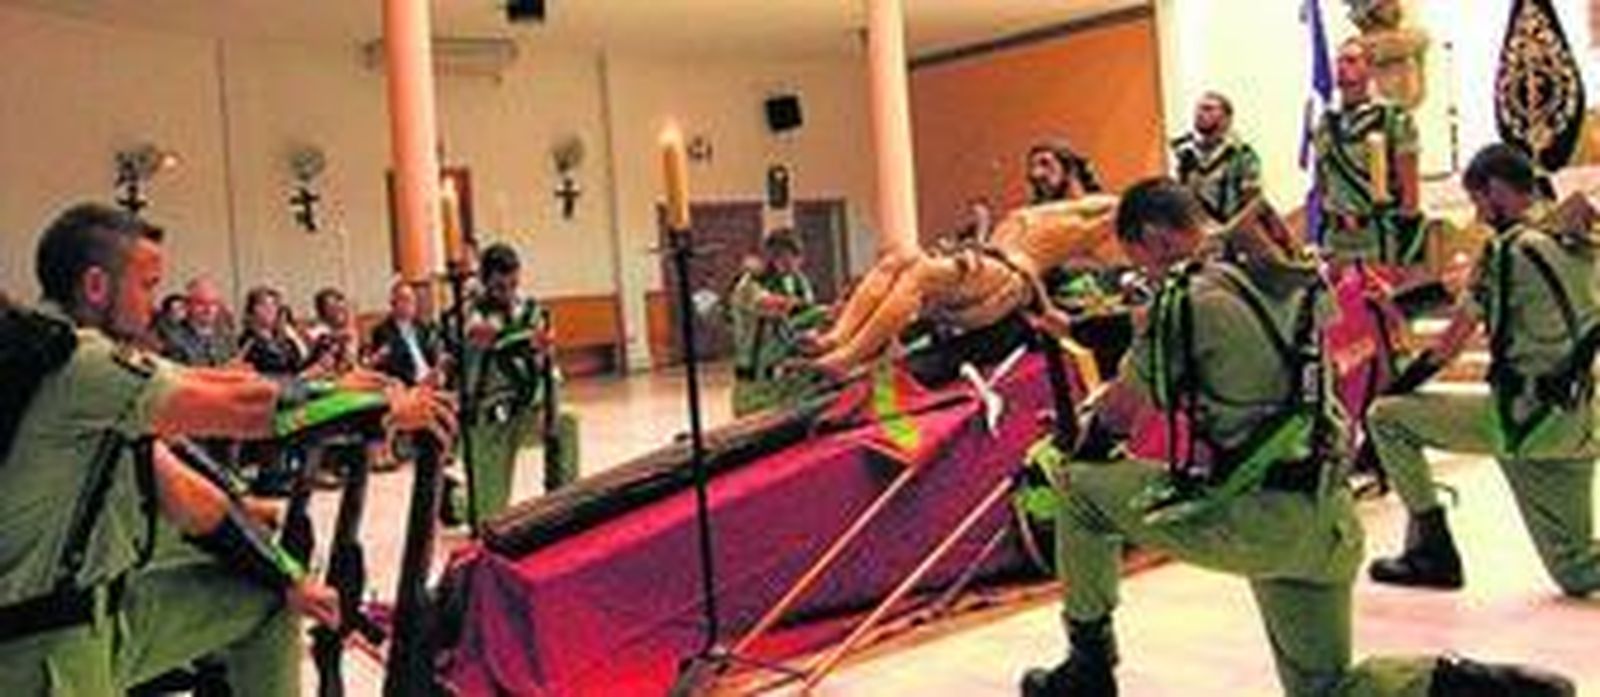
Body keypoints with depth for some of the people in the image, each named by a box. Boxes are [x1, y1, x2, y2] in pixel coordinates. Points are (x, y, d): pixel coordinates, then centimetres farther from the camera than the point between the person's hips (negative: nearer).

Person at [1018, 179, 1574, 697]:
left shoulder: (1183, 298, -9)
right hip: (1328, 525, 7)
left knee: (1081, 488, 11)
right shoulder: (1292, 286, 12)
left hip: (1251, 519, -7)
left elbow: (1119, 410, 2)